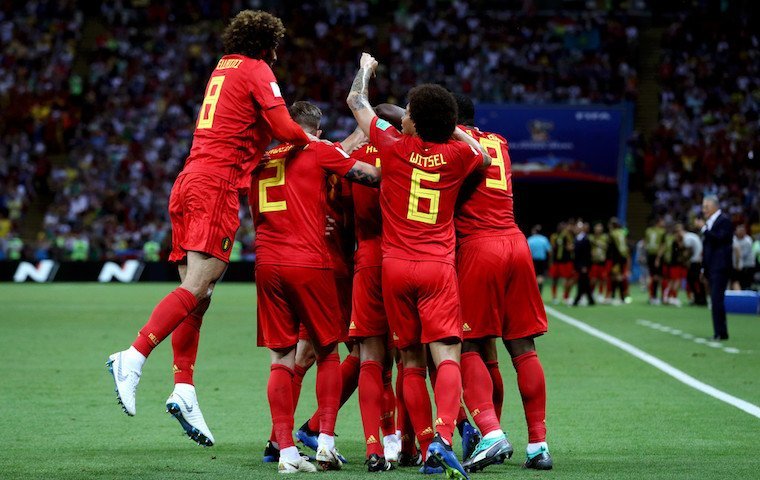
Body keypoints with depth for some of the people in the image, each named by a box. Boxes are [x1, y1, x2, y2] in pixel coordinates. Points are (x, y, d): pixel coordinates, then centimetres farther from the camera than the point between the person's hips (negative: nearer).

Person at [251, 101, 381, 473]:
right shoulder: (318, 152, 2)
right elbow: (370, 175, 1)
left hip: (267, 264, 4)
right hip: (309, 262, -3)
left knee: (282, 359, 5)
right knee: (327, 352, 11)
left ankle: (286, 451, -2)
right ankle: (326, 442, 3)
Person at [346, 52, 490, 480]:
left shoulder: (395, 147, -3)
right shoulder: (457, 154, -1)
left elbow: (356, 101, 14)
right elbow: (485, 157, 25)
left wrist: (365, 68, 32)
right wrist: (451, 127, 25)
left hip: (396, 267, 1)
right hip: (439, 268, -1)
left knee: (412, 363, 8)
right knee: (447, 357, -10)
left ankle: (427, 445, 4)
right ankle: (443, 436, -31)